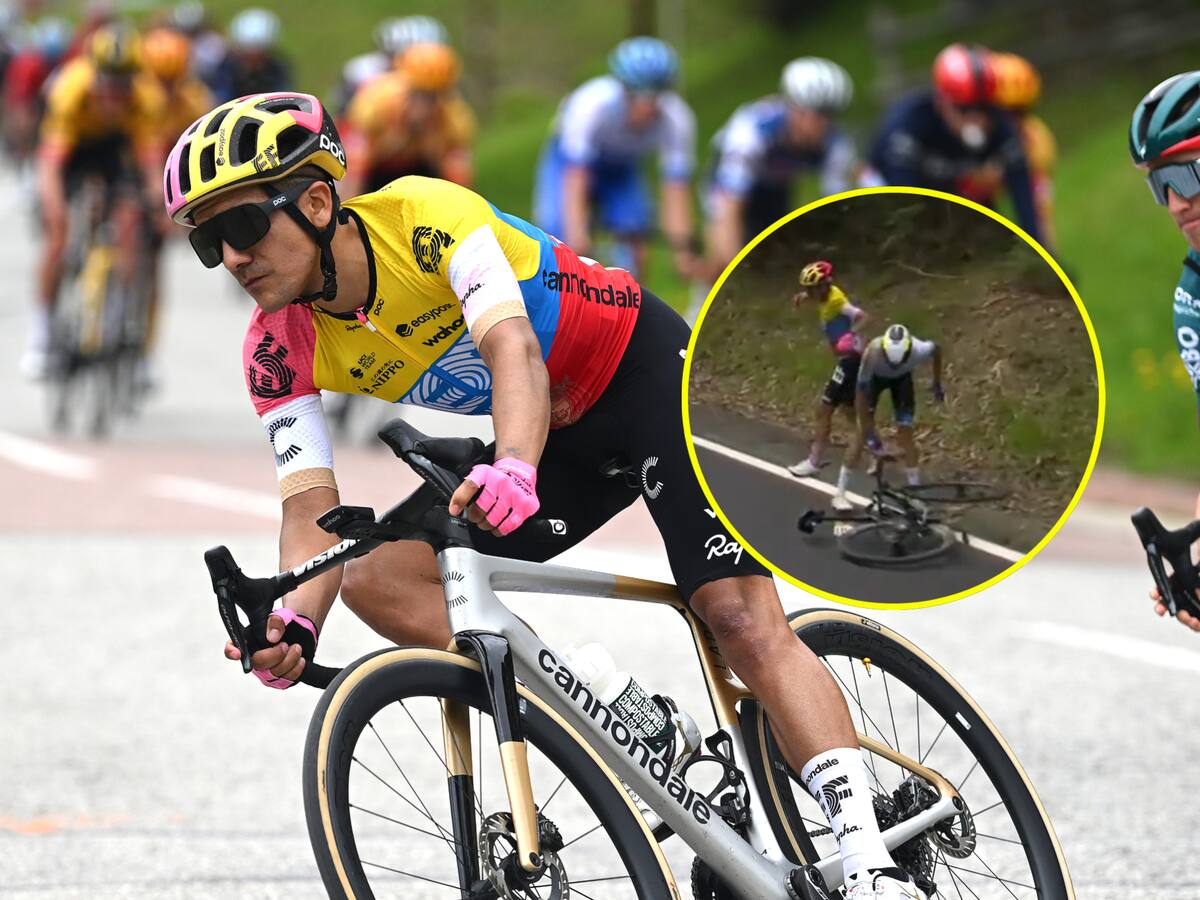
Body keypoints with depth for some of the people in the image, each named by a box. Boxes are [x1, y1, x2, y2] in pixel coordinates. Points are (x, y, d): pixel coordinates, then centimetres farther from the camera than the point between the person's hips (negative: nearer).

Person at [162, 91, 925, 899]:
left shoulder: (425, 213, -29)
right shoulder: (283, 348, -13)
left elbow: (513, 347, -43)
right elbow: (312, 507, -20)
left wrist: (513, 470, -63)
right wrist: (294, 620, -42)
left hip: (642, 370, -7)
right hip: (555, 432, 7)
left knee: (744, 620, -20)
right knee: (376, 578, -11)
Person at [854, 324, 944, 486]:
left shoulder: (918, 350, -40)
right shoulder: (873, 353, -44)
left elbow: (936, 350, -13)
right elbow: (861, 392, -38)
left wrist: (937, 384, -4)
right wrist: (868, 431, -38)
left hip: (902, 378, 0)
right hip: (876, 376, 0)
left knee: (905, 433, -9)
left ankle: (914, 485, -5)